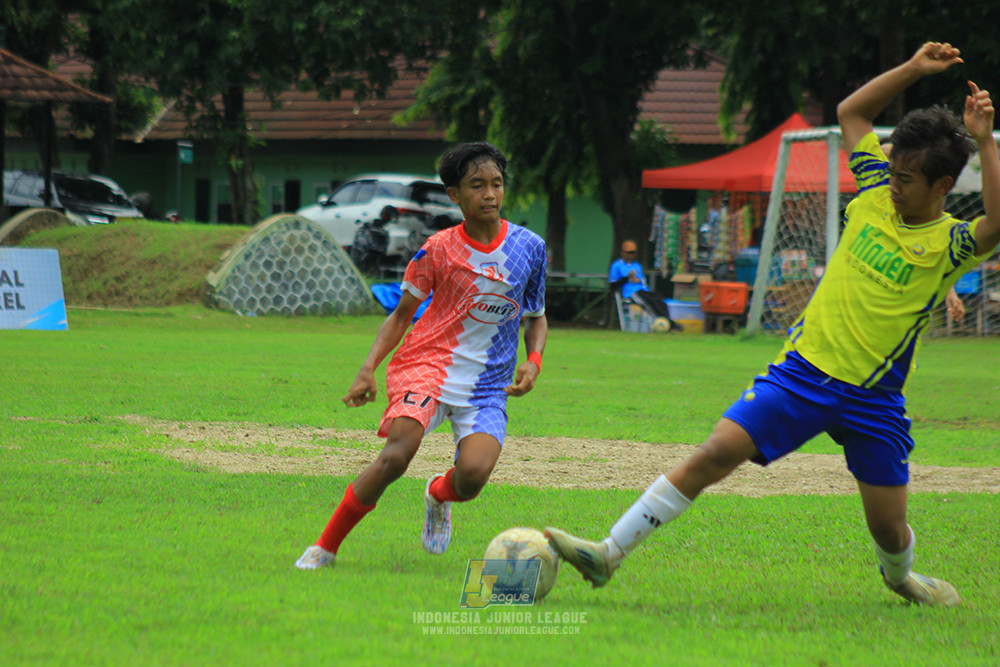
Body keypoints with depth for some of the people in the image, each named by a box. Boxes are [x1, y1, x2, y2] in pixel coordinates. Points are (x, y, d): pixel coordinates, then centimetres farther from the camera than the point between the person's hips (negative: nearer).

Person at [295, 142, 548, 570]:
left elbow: (536, 318, 18)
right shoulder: (439, 249, -1)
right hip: (427, 363, -2)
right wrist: (369, 368, -6)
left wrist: (533, 362, -3)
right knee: (396, 455, -28)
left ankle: (438, 495, 15)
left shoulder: (529, 247, 4)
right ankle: (325, 548, -14)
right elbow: (401, 314, 8)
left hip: (488, 385, 2)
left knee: (472, 475, -24)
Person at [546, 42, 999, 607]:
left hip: (872, 400, -2)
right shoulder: (876, 197, 6)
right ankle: (610, 553, -13)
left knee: (889, 528, 5)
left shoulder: (949, 244, -8)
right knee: (716, 454, -13)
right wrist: (913, 69, 8)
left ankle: (899, 577, 42)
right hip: (802, 370, 2)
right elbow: (851, 112, 17)